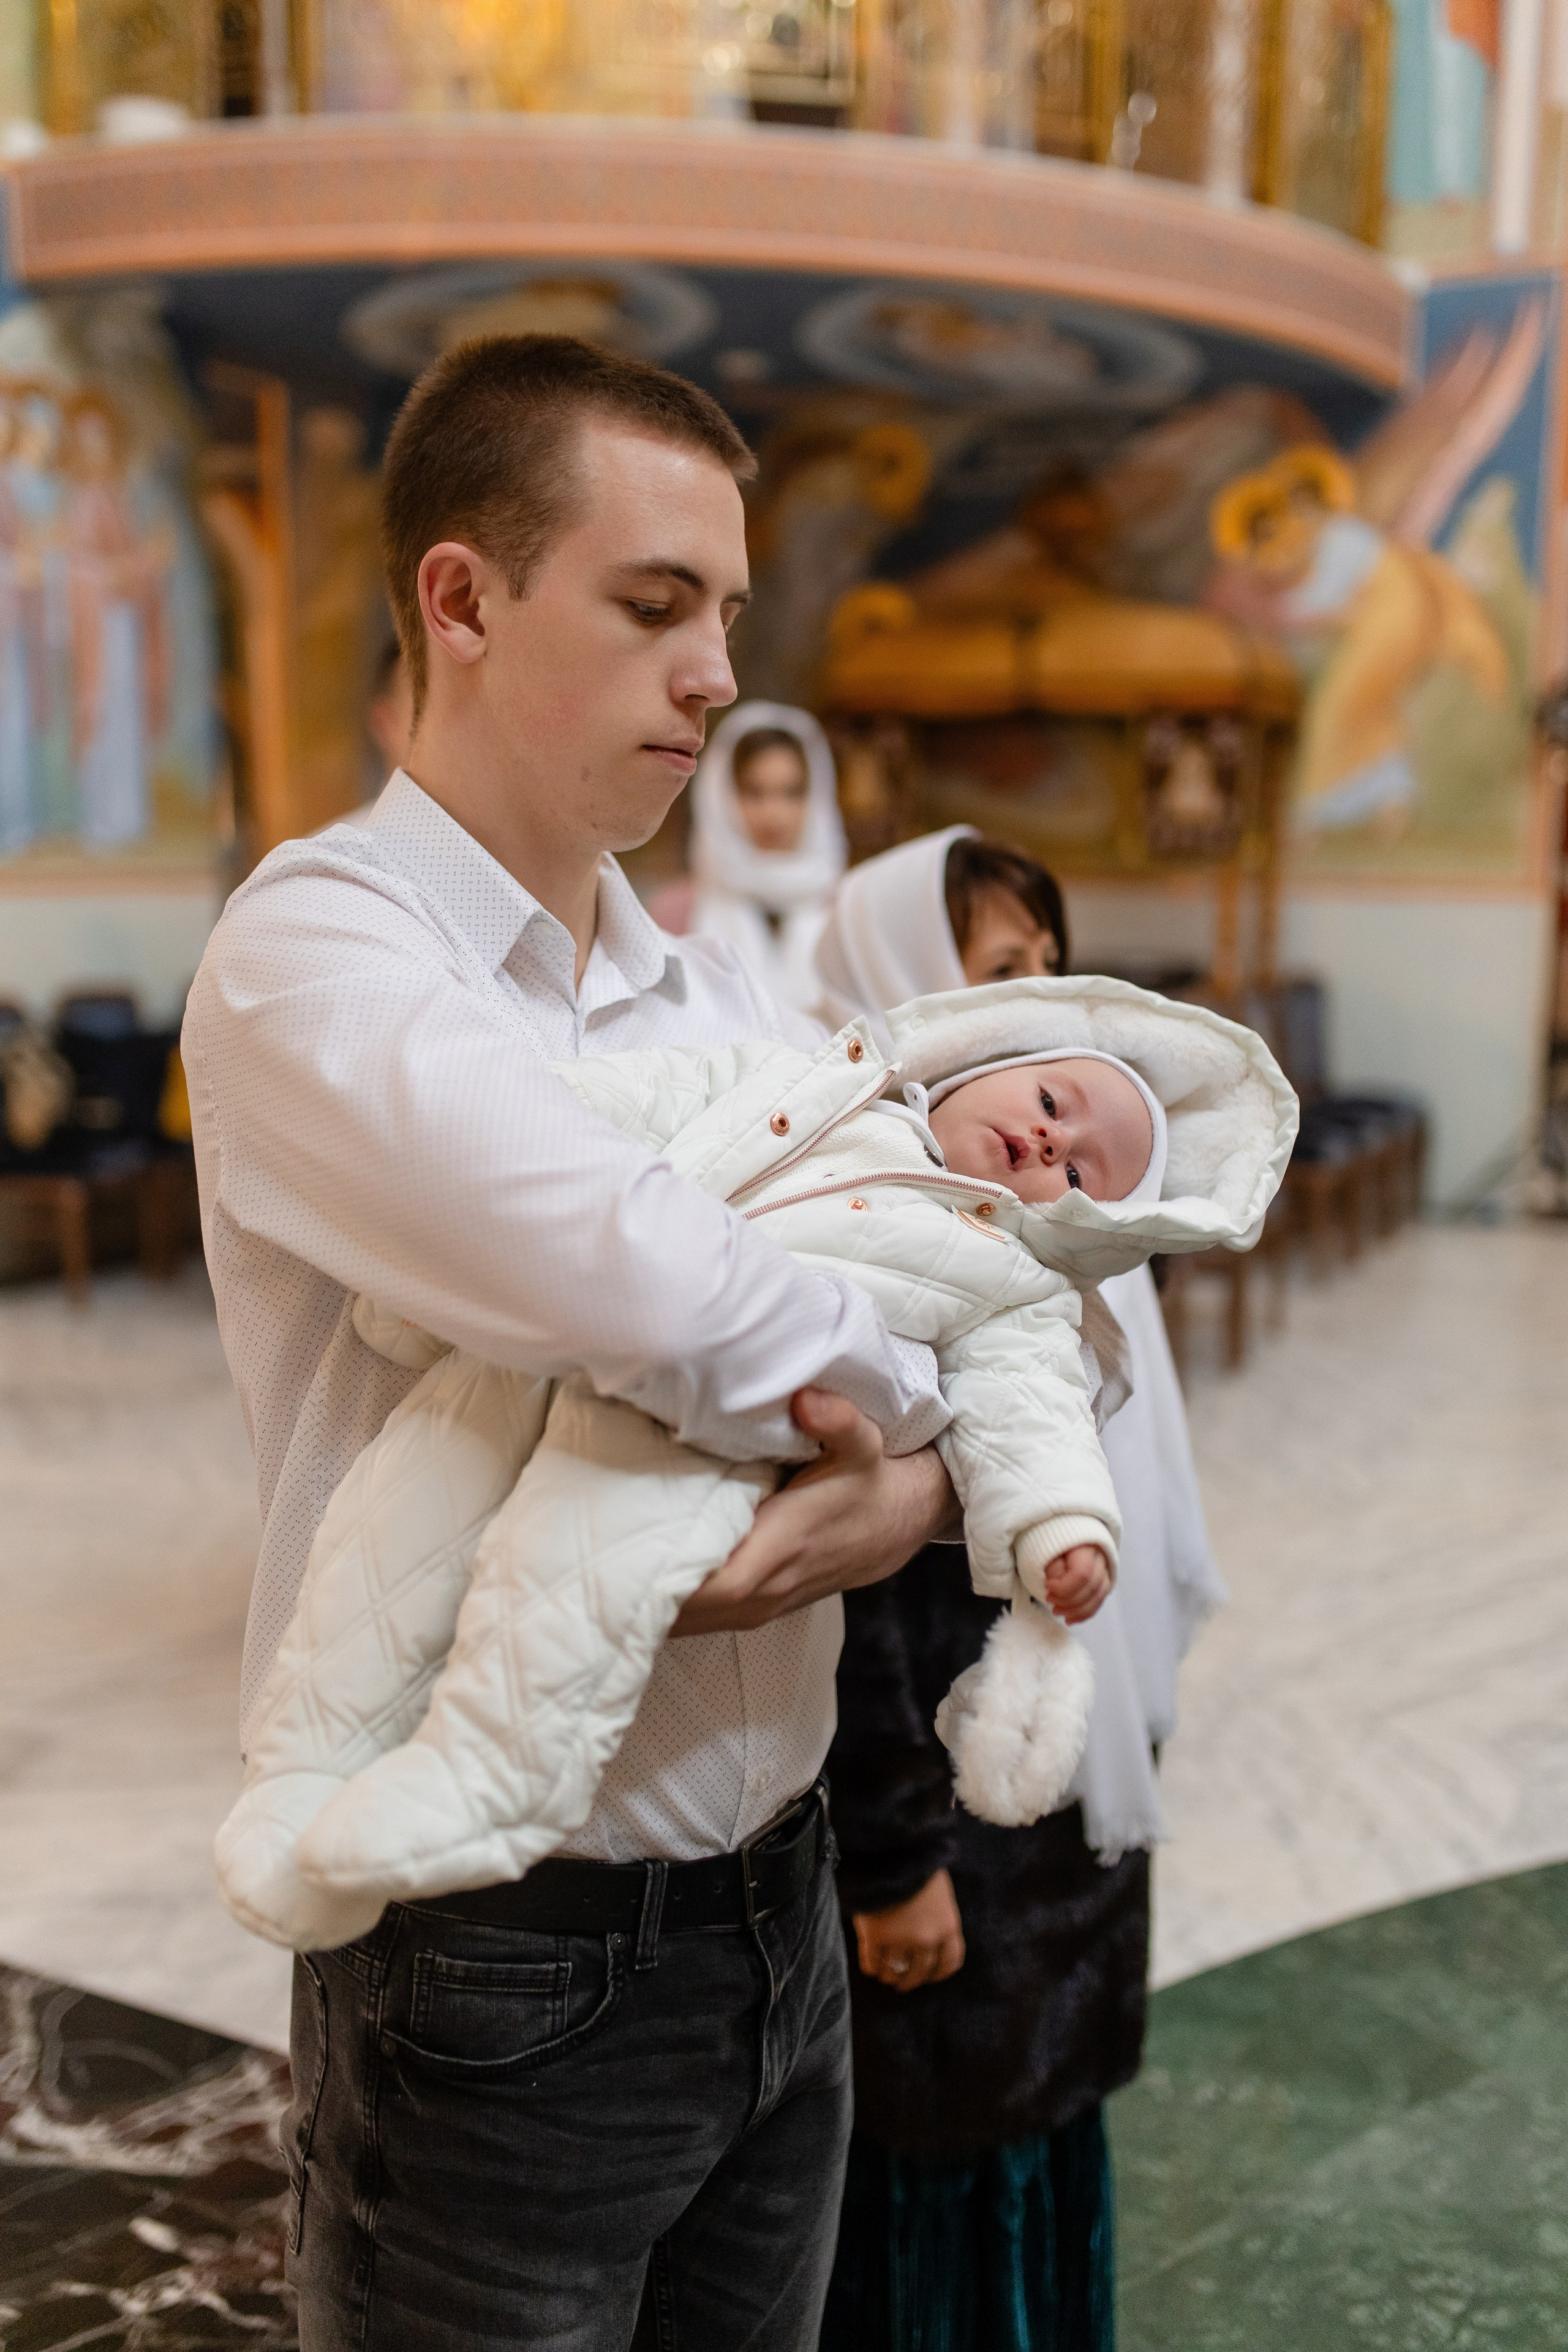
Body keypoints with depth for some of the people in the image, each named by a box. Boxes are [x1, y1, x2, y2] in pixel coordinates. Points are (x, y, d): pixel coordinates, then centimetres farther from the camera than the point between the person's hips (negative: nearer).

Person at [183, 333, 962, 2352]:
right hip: (506, 1974, -6)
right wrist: (886, 1377, -14)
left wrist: (919, 1494, -14)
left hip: (776, 1910, 7)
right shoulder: (312, 951, -16)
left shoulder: (717, 994, 6)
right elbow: (637, 1284, -34)